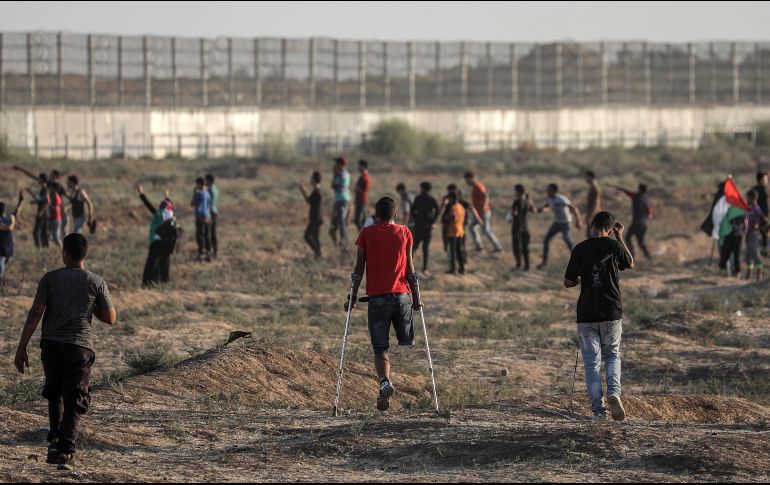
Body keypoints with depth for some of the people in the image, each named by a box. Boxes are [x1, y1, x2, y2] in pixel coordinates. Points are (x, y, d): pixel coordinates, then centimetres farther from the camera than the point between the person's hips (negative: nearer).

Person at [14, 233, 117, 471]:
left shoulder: (50, 279, -1)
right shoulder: (96, 282, 1)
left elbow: (35, 313, -6)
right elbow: (110, 318, 5)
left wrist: (22, 348, -5)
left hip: (51, 344, 1)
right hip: (80, 346, -1)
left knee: (55, 394, 24)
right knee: (75, 403, 0)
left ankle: (55, 440, 16)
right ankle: (65, 451, -14)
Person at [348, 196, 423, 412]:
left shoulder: (366, 234, 3)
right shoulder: (404, 232, 5)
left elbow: (359, 268, 3)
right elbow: (410, 268, 5)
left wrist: (353, 297, 11)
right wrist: (416, 297, 12)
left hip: (377, 298, -1)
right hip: (401, 296, 1)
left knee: (380, 348, -1)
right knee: (406, 344, 15)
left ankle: (385, 381, -23)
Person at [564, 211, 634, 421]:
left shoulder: (580, 249, -8)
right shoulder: (614, 246, -4)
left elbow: (568, 282, -4)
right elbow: (630, 263, 17)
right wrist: (620, 238, 22)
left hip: (587, 314, -1)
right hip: (612, 312, 1)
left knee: (591, 361, 6)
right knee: (612, 355, 18)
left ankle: (598, 410, 2)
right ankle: (613, 392, -8)